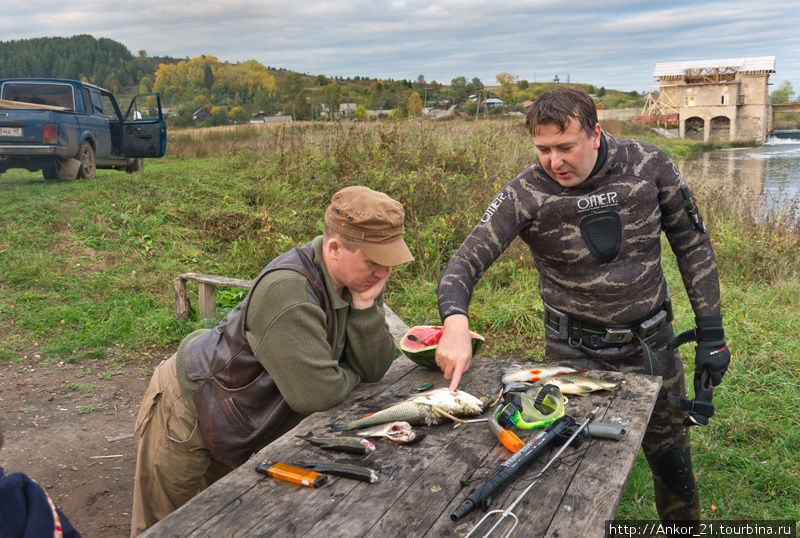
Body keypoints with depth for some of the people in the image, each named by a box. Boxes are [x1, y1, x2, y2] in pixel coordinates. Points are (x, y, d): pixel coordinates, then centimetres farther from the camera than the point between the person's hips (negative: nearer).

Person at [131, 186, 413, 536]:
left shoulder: (360, 280, -11)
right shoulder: (288, 288, -36)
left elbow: (374, 368, -12)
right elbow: (314, 394, -37)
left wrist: (365, 304, -26)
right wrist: (349, 376, -15)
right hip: (189, 408, -7)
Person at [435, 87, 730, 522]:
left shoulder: (648, 165, -10)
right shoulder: (524, 195, -16)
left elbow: (692, 245, 0)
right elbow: (466, 261, -23)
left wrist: (711, 333, -1)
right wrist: (455, 323, -44)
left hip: (651, 344, 2)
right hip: (574, 351, -1)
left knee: (672, 461, 16)